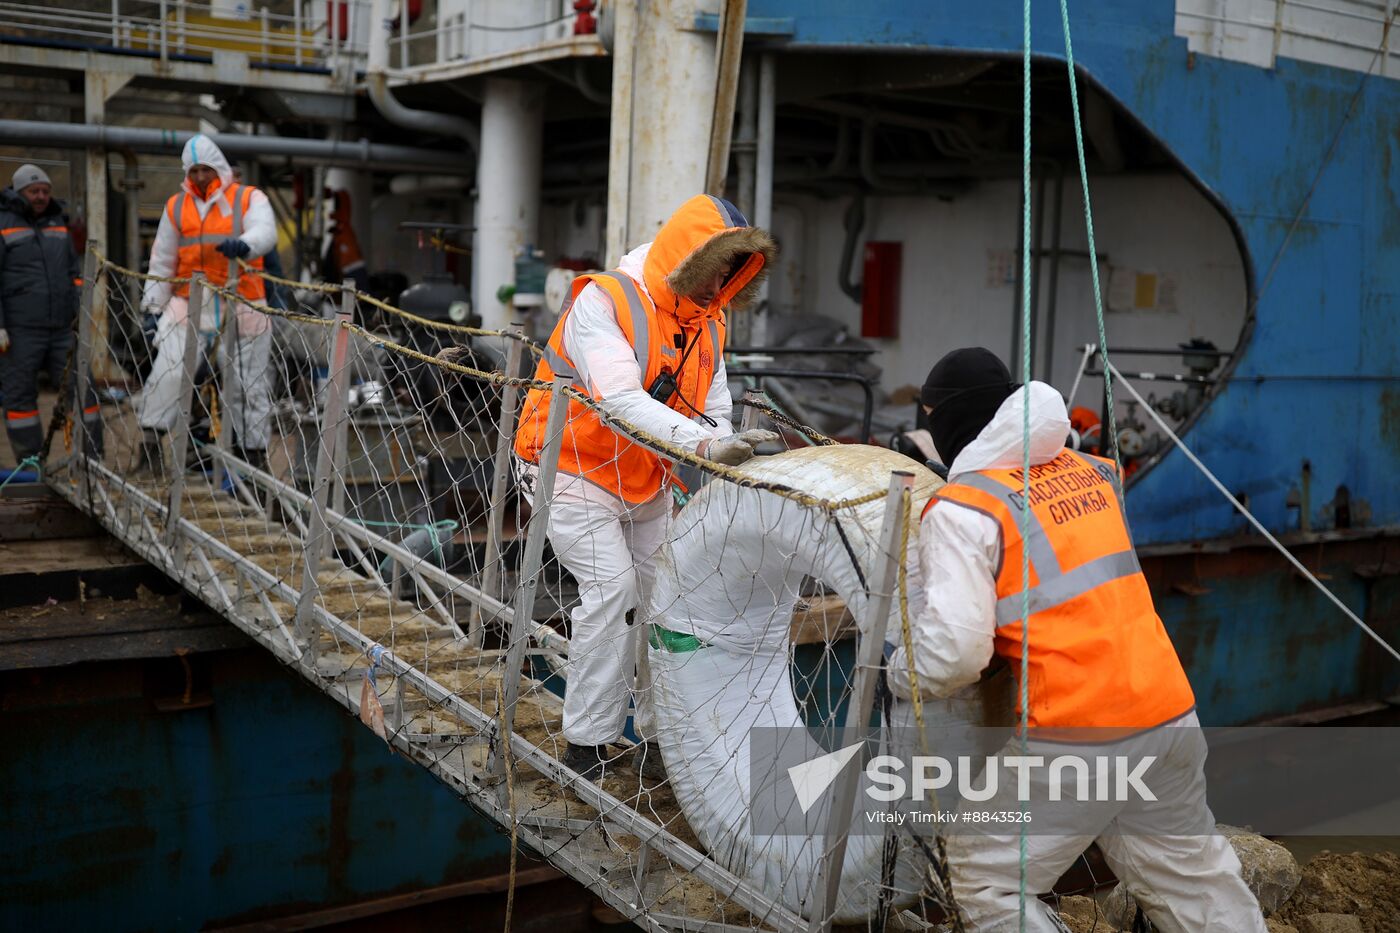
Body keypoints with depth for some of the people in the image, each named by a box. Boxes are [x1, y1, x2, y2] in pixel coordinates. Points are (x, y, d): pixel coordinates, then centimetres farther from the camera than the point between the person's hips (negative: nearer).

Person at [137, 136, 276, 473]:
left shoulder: (249, 198, 2)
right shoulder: (176, 206, 11)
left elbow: (266, 232, -18)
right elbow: (162, 260, 15)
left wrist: (244, 245, -40)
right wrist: (153, 305, 9)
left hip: (242, 304, -1)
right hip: (190, 302, 2)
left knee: (249, 379, 5)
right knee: (169, 366, -12)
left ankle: (252, 447, 15)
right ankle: (150, 438, -7)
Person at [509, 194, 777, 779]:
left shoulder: (708, 325, 2)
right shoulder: (604, 301, -22)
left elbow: (714, 416, -1)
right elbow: (620, 401, -35)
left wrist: (731, 457, -24)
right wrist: (704, 445, -47)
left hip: (645, 484, 7)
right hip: (574, 470, -7)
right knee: (613, 586, -19)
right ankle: (586, 745, -8)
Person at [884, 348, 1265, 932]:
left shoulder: (963, 509, -10)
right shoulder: (1093, 472, 10)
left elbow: (954, 651, -16)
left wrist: (901, 673, 3)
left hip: (1076, 740, -7)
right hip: (1171, 714, 7)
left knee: (985, 880, 9)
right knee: (1193, 878, 20)